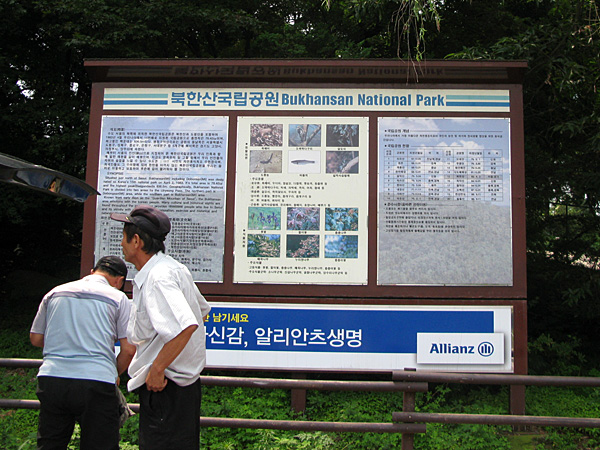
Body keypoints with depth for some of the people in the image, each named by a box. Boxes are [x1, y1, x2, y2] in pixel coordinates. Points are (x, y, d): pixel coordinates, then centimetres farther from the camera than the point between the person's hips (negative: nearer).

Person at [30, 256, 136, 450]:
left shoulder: (55, 293, 16)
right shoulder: (118, 298, 5)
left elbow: (35, 338, 21)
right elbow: (129, 350, 0)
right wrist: (114, 374, 17)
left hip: (51, 378, 3)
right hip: (96, 381, -3)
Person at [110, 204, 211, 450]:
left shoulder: (158, 278, -20)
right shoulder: (175, 268, 11)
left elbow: (187, 326, -33)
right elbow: (202, 310, 24)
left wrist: (157, 370, -24)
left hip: (163, 387, -10)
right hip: (185, 382, 10)